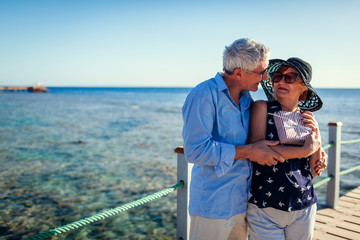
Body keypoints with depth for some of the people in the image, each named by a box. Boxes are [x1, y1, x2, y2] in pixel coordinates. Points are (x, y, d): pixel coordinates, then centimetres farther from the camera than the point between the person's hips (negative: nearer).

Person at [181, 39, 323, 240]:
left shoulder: (246, 99, 8)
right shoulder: (204, 95, -18)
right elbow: (195, 150, -26)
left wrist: (314, 149, 7)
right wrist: (249, 151, -22)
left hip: (242, 202, 8)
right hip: (212, 205, -7)